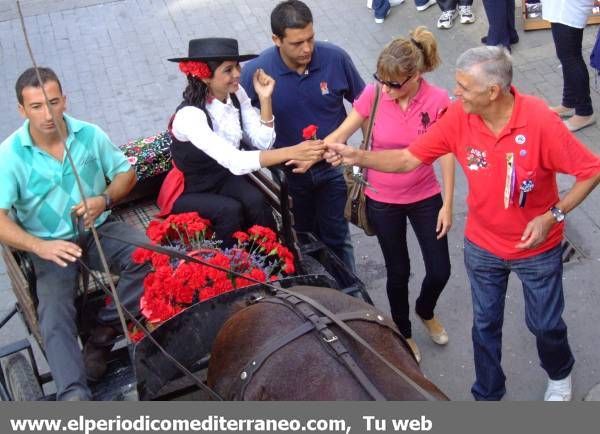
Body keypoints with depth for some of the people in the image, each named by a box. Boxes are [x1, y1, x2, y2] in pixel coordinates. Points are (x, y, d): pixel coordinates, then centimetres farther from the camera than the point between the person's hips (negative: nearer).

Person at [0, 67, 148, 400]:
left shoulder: (90, 135, -4)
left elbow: (126, 173, 8)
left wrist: (105, 200, -14)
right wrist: (40, 247, -36)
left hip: (99, 230, 2)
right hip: (51, 245, -2)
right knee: (54, 313, -25)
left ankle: (103, 334, -12)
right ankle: (73, 394, -35)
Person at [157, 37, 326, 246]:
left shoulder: (236, 94, -8)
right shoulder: (190, 116, -30)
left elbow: (263, 142, -8)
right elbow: (234, 161, -40)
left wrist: (265, 98, -20)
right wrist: (292, 152, -47)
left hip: (224, 178, 5)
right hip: (188, 192, -5)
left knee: (255, 201, -24)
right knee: (230, 210, -31)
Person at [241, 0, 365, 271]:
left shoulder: (336, 58, -19)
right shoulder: (255, 72, -22)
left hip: (332, 166, 0)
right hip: (289, 171, 1)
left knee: (336, 237, 11)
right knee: (302, 238, 21)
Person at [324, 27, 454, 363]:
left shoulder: (438, 101, -17)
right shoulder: (374, 95, -16)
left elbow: (447, 154, -9)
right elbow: (341, 134, -7)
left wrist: (448, 204, -7)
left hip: (425, 197, 1)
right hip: (382, 200, 0)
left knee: (440, 270, 8)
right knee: (398, 271, 13)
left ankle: (426, 311, 44)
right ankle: (403, 332, 39)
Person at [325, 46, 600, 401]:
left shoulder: (540, 121, -28)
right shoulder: (459, 117, -18)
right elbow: (408, 159, -12)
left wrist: (553, 216, -26)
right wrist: (358, 156, -25)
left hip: (537, 246, -2)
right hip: (483, 245, 3)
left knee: (545, 323, 17)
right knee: (486, 323, 19)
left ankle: (560, 373, 53)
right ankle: (487, 393, 44)